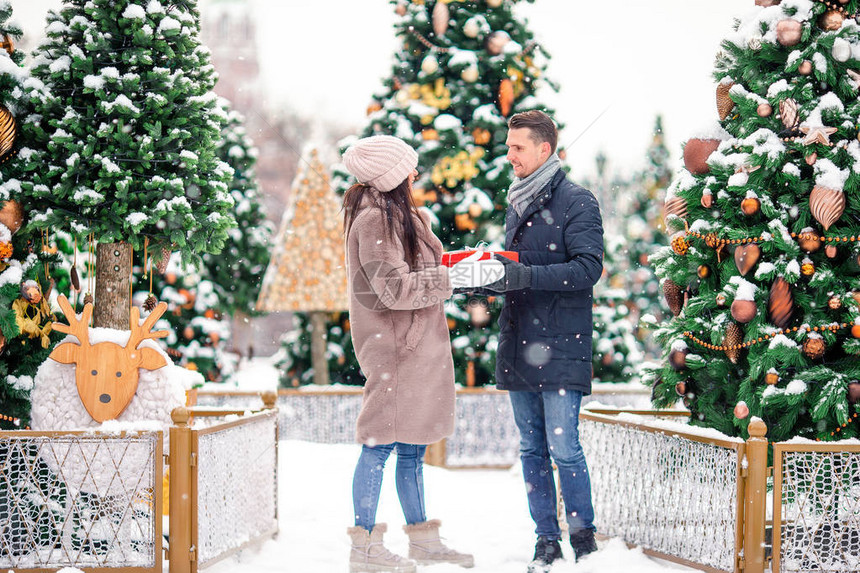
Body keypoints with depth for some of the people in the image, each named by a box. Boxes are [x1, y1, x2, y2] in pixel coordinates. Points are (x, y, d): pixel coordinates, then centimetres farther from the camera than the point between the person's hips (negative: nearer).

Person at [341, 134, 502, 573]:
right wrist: (456, 278, -17)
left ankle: (421, 538, 20)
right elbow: (394, 288, -19)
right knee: (381, 442, -6)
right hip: (391, 345, -10)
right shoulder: (373, 219, -14)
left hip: (416, 345, 10)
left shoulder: (398, 215, 16)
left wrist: (465, 270, 8)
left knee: (411, 447, 14)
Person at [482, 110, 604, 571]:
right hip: (519, 344, 7)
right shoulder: (516, 204, 18)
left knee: (563, 447, -9)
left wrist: (526, 276, -23)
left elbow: (587, 269, -15)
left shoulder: (576, 202, -5)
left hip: (561, 345, -7)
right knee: (531, 449, 8)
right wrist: (488, 278, 4)